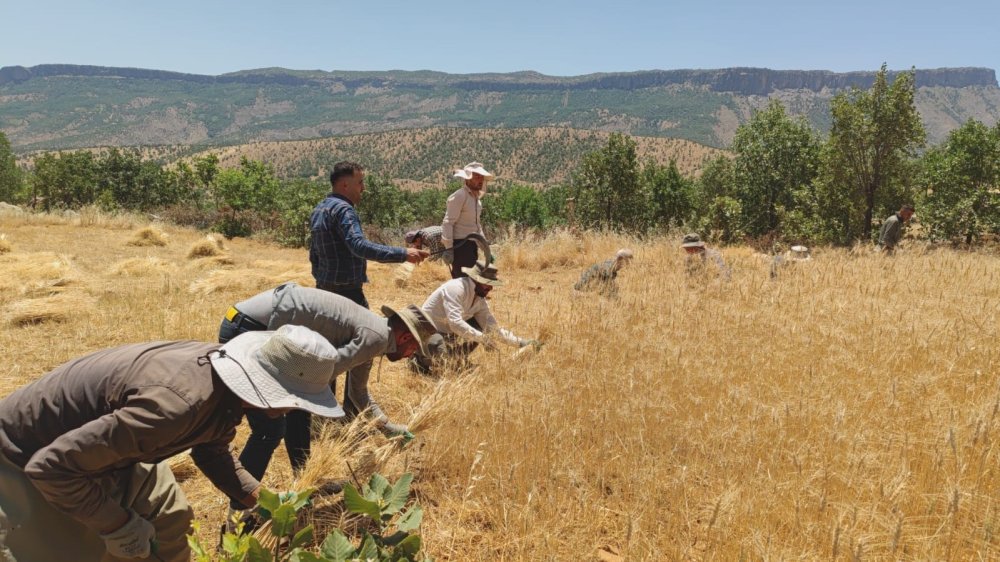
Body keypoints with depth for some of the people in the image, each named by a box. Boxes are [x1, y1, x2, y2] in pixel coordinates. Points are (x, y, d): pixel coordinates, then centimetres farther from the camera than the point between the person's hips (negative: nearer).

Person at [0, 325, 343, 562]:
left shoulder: (223, 381, -14)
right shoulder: (178, 403, -43)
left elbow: (211, 450, 7)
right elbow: (52, 465, -35)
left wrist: (262, 498, -1)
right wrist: (119, 525, -24)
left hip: (100, 440, 8)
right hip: (27, 456, -8)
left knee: (168, 520, 12)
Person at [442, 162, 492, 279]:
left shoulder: (476, 197, 14)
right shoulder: (459, 196, -14)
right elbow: (448, 223, -18)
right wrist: (448, 248, -22)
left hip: (472, 244, 9)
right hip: (459, 245, -9)